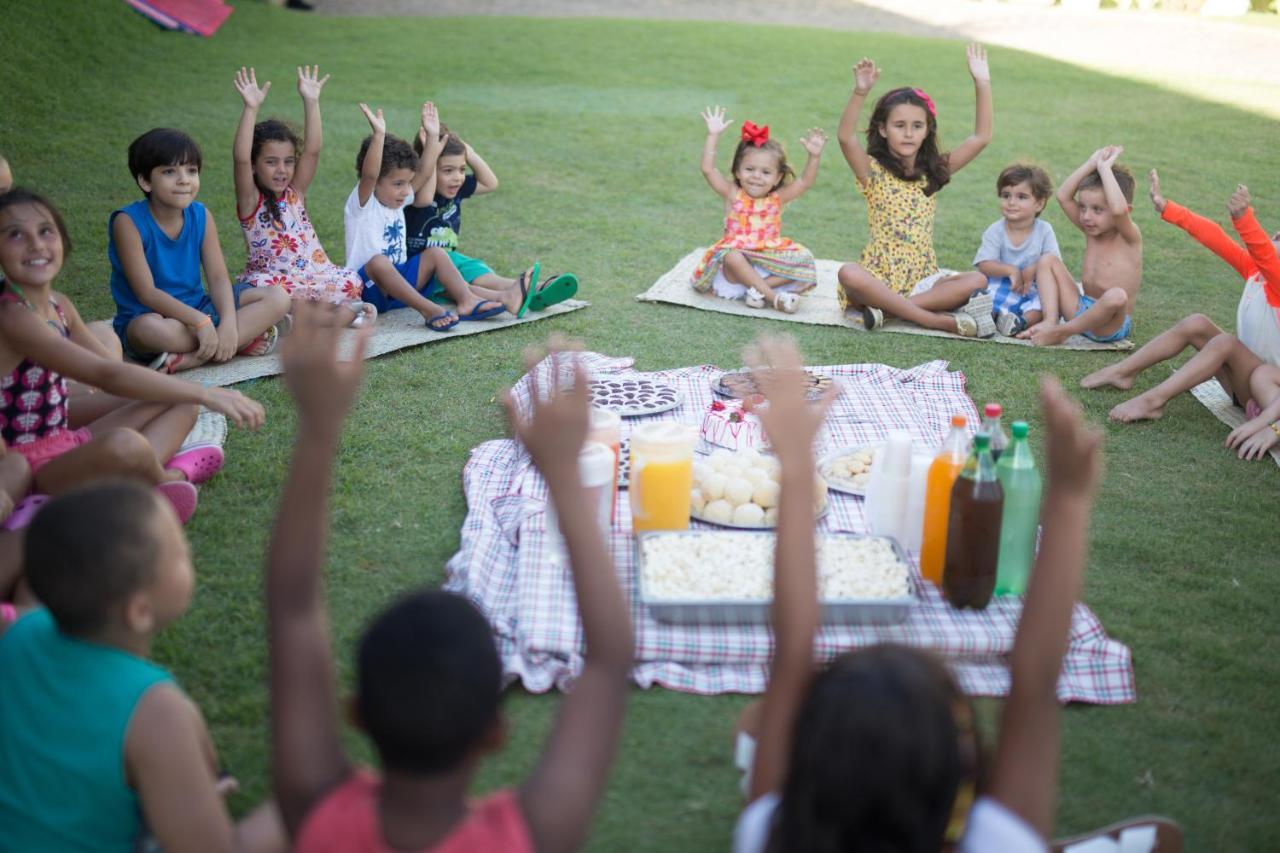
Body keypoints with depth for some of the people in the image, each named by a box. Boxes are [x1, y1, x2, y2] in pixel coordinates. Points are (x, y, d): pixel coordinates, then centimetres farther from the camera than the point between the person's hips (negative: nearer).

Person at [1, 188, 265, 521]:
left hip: (65, 443, 10)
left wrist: (196, 393, 2)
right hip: (31, 467, -10)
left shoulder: (58, 305, 7)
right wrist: (205, 393, -29)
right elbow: (108, 375, -28)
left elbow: (108, 373, 13)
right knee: (124, 445, -40)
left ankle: (132, 485, -16)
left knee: (183, 400, 11)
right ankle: (167, 477, -4)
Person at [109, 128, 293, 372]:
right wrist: (200, 321, -31)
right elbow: (147, 293, -21)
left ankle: (188, 358, -23)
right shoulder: (128, 222, -15)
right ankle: (244, 339, -22)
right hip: (146, 315, -6)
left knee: (279, 300, -9)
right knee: (151, 329, -43)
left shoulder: (201, 216, 0)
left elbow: (218, 278, -5)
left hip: (197, 307, 6)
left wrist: (229, 322, -25)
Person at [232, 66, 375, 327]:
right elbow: (240, 159, -21)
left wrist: (311, 102, -10)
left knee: (350, 282, -20)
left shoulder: (295, 193, 11)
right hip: (275, 283, -5)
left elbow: (312, 151, -1)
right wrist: (251, 109, -27)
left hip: (314, 278, 5)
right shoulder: (251, 201, -2)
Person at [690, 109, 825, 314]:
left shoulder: (777, 199, 7)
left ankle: (758, 288, -29)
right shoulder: (732, 195, 2)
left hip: (770, 262, 2)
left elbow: (805, 181, -2)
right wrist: (713, 136, -12)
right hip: (738, 262, -2)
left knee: (803, 260, -20)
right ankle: (773, 297, -38)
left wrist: (814, 157, -17)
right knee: (731, 256, -36)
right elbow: (708, 169, -7)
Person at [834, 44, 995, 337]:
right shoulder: (873, 171, -1)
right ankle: (941, 320, -35)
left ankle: (888, 307, -26)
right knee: (849, 275, -36)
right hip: (879, 276, -4)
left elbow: (981, 137, 6)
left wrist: (982, 84, -1)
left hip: (922, 278, 4)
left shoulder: (933, 171, 11)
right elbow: (845, 137, -20)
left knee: (977, 281, -21)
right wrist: (860, 92, -34)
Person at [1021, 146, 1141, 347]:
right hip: (1081, 310, 6)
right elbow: (1063, 196, -1)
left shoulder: (1129, 238, -12)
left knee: (1116, 296, -40)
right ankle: (1050, 321, -16)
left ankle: (1061, 332, -21)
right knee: (1049, 261, 3)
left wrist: (1104, 167, -26)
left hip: (1110, 325, -6)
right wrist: (1091, 164, -8)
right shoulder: (1091, 231, 6)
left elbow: (1119, 209, -35)